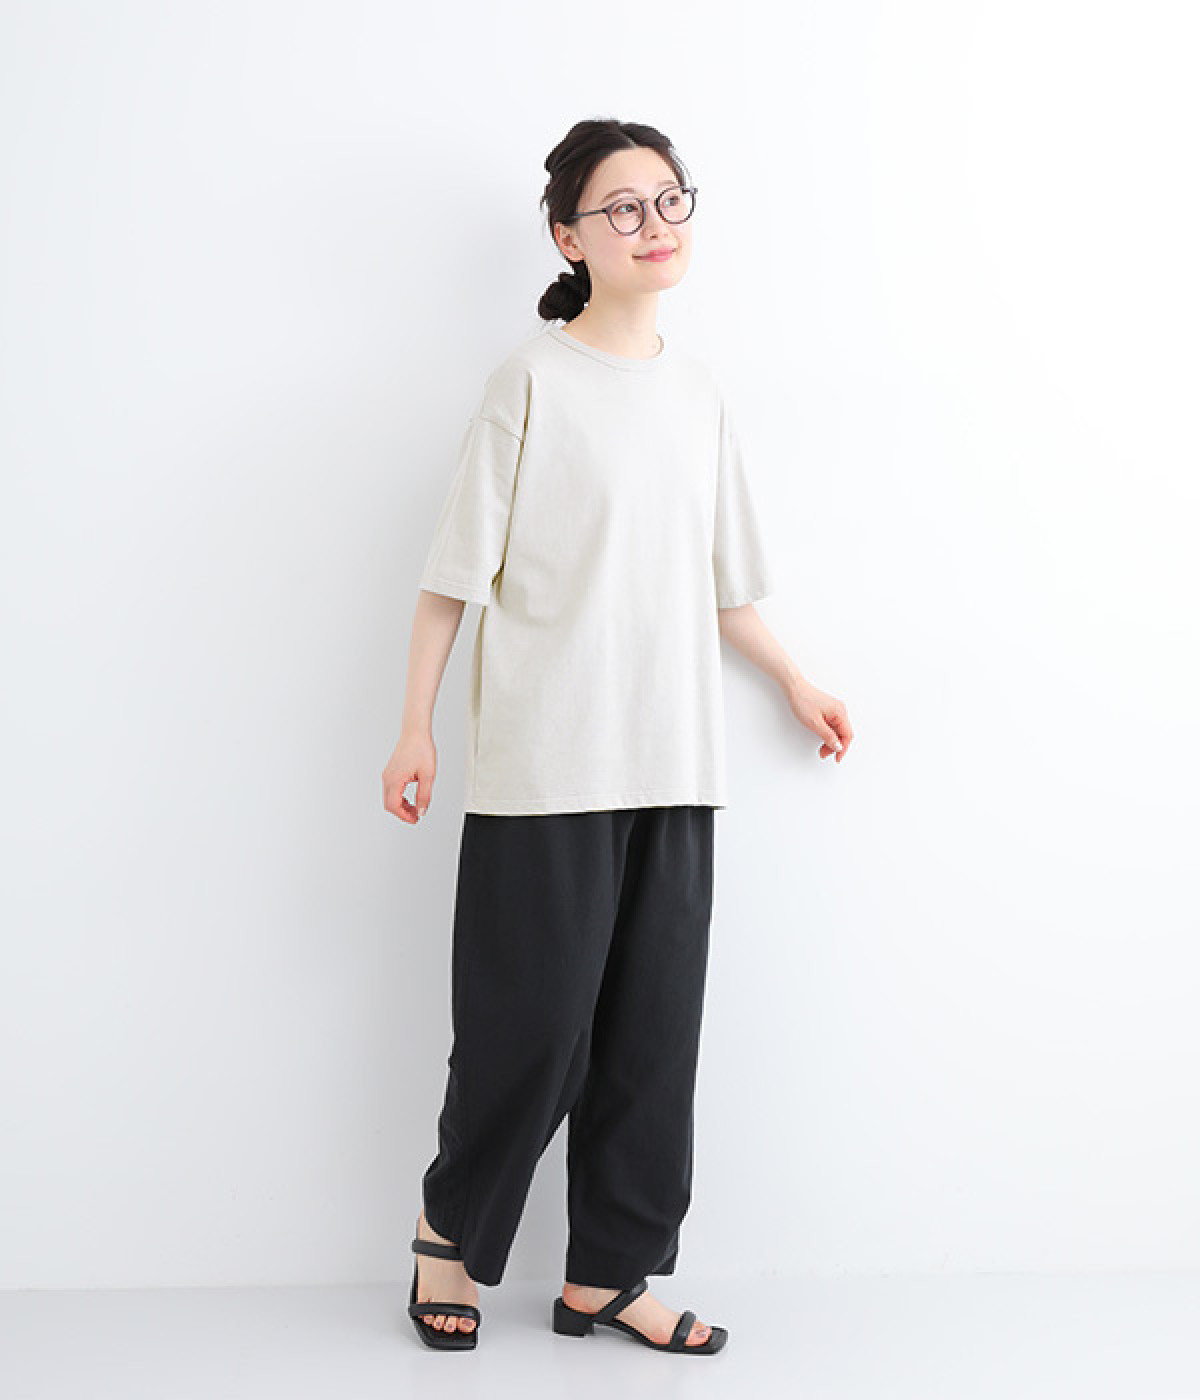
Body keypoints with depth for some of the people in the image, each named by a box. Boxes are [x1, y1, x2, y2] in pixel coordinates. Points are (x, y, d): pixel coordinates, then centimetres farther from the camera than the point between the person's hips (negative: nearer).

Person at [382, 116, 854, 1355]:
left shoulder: (699, 392, 12)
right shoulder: (533, 379, -4)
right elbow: (458, 566, -4)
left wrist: (796, 684, 25)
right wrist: (414, 729, -6)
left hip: (672, 762, 5)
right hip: (546, 760, -5)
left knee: (655, 1021, 7)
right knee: (533, 1015, 0)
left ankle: (607, 1275, 20)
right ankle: (451, 1228, 26)